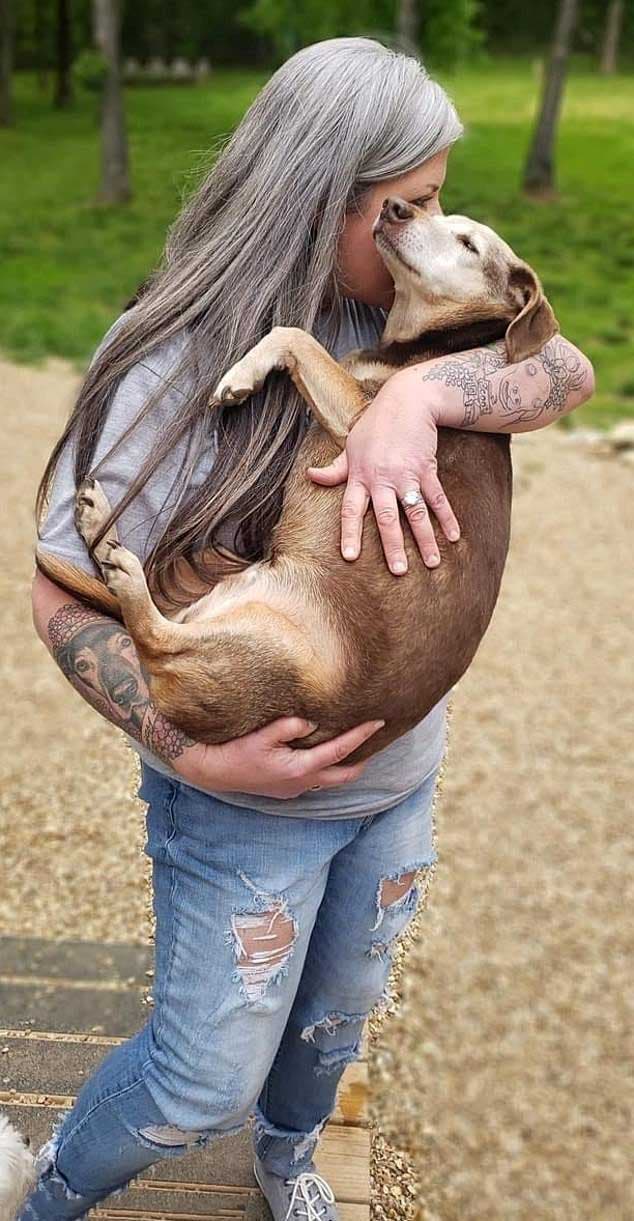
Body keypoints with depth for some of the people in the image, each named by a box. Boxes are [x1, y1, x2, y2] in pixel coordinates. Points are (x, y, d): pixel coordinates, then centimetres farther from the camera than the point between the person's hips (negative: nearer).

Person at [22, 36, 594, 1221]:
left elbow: (565, 367, -18)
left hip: (400, 771, 6)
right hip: (247, 797, -5)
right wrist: (196, 756, -28)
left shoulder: (396, 321, -6)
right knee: (207, 1080, 9)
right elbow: (64, 598, -21)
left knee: (337, 1016, 27)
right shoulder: (181, 366, -23)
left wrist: (420, 394, -36)